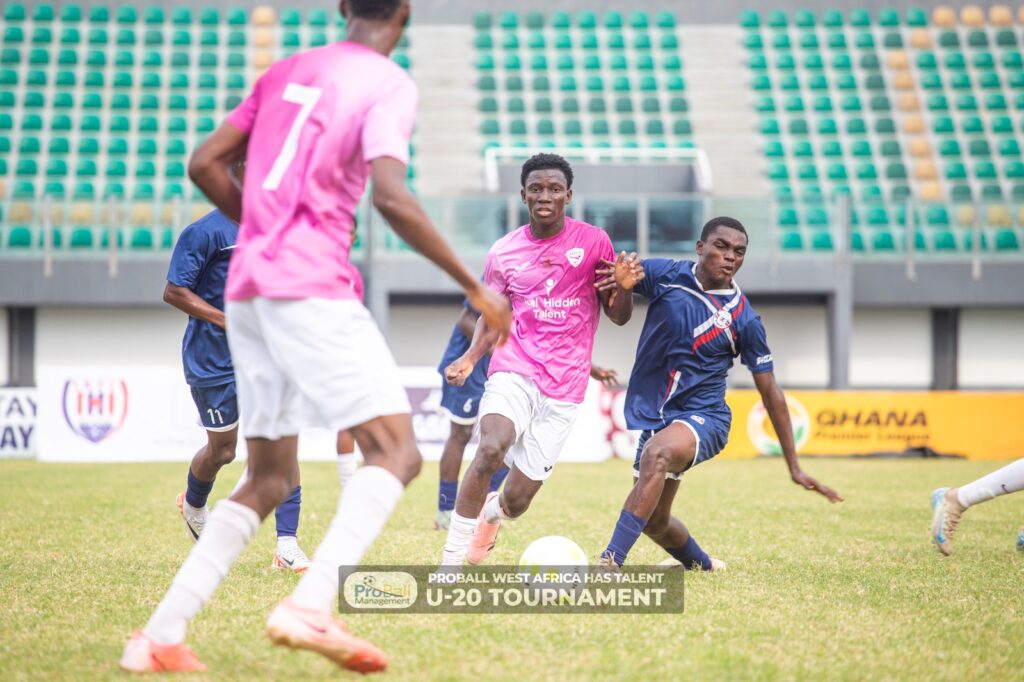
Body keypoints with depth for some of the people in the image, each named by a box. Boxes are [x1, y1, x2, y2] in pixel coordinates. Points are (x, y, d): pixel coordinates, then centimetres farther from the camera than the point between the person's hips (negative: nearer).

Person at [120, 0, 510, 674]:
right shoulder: (389, 85, -2)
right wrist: (475, 288, -10)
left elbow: (205, 165, 16)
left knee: (270, 479, 15)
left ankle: (160, 636, 6)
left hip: (246, 289, 8)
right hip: (312, 289, -8)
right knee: (396, 451, -9)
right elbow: (392, 199, -16)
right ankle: (311, 605, -29)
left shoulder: (287, 71, 19)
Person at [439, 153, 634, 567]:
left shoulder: (594, 242, 1)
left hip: (564, 387, 0)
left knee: (516, 500, 0)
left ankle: (491, 515, 40)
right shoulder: (504, 252, 5)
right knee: (491, 449, -31)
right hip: (514, 371, 0)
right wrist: (470, 358, -1)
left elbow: (617, 316, 6)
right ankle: (451, 561, -21)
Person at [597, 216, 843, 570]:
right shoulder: (665, 274, -6)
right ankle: (702, 564, 47)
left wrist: (794, 467, -2)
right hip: (651, 415, 4)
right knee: (653, 521, 13)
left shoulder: (744, 319, -9)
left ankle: (610, 562, -41)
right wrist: (622, 279, -30)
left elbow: (770, 392, -2)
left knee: (656, 452, -37)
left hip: (703, 416, -4)